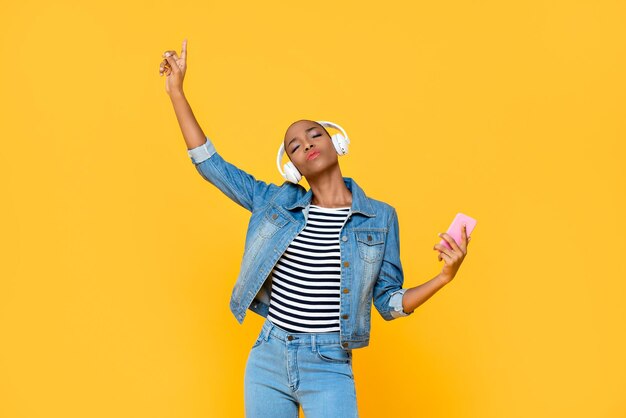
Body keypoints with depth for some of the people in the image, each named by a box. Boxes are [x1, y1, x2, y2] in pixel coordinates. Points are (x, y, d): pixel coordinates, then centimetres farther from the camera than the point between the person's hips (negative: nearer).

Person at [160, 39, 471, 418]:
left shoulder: (380, 217, 1)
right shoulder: (277, 202, 5)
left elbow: (389, 301, 3)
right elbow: (210, 163, 9)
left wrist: (445, 276, -13)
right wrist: (177, 91, 6)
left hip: (329, 369, -2)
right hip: (266, 359, 3)